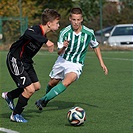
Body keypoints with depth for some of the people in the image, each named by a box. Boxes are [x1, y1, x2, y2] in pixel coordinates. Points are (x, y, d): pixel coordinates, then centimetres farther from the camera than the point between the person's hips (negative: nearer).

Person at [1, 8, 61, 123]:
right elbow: (28, 34, -51)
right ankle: (16, 115, 7)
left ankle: (9, 96, 34)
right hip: (15, 60, -10)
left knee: (36, 86, 15)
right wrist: (46, 41, -56)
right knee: (30, 89, -14)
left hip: (26, 61, 10)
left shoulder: (43, 34, 2)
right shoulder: (36, 29, -27)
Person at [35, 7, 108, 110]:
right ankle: (46, 97, 50)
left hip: (76, 65, -2)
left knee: (67, 81, -29)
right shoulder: (64, 32, -15)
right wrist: (63, 48, -36)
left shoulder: (89, 33, -13)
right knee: (52, 83, 15)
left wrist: (102, 63, 6)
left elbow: (96, 46, 8)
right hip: (63, 61, 2)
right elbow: (59, 53, -12)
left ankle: (43, 101, -24)